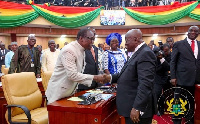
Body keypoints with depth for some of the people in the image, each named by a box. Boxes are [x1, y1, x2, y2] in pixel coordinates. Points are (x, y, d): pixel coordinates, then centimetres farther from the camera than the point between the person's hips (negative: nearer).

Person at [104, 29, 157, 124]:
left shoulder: (146, 53, -18)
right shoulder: (138, 53, 14)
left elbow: (145, 84, -26)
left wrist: (137, 108, -28)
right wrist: (111, 77, 8)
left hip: (138, 107, -9)